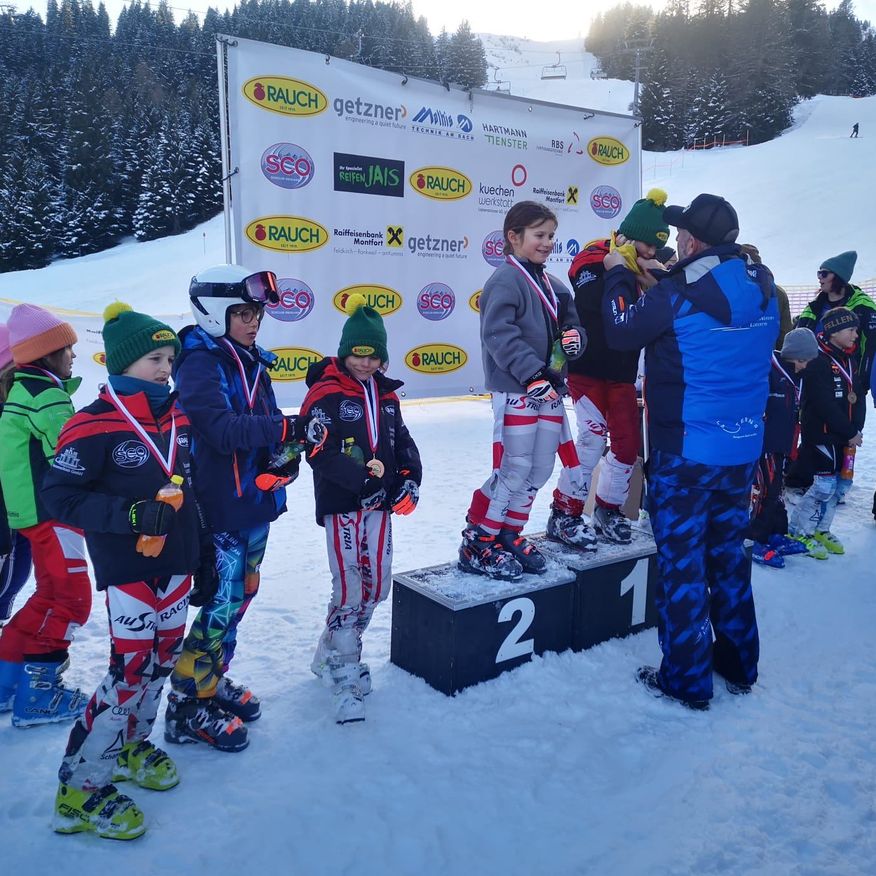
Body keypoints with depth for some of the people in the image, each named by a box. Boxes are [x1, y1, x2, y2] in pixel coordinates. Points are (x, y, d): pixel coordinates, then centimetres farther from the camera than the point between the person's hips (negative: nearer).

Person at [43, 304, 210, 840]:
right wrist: (130, 515, -26)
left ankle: (131, 746, 37)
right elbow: (60, 496, -16)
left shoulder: (178, 418, 7)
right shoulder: (94, 426, -14)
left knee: (164, 656, 15)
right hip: (128, 569, -7)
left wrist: (204, 551, 17)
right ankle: (80, 787, 11)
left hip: (175, 563, 7)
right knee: (131, 670, -6)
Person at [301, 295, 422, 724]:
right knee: (350, 589, -8)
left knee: (377, 586, 11)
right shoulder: (325, 394, -10)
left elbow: (402, 442, 16)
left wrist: (409, 479, 0)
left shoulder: (385, 394, 12)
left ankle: (333, 653, 30)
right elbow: (320, 454, -19)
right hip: (340, 504, -7)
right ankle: (343, 673, 8)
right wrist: (362, 481, -25)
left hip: (379, 503, 7)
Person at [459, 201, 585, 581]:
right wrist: (531, 374, -27)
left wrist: (574, 337, -6)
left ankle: (509, 536, 26)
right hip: (515, 390, -8)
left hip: (549, 389, 8)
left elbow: (572, 324, 18)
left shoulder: (554, 286, 16)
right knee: (514, 471, -7)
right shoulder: (505, 279, -9)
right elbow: (499, 334, -20)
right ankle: (477, 545, 6)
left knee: (541, 470, 11)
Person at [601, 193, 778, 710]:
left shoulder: (678, 294, -18)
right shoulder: (763, 286, 1)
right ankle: (739, 665, 32)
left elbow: (621, 332, -4)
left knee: (683, 562, 4)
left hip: (687, 451, -6)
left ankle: (687, 679, 15)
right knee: (729, 553, 19)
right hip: (744, 448, 7)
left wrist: (619, 276, 10)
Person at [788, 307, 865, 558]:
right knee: (825, 485, -8)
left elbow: (858, 397, 10)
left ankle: (820, 530, 24)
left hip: (845, 436, 8)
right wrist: (849, 433, -15)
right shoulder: (819, 361, -15)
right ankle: (798, 532, 4)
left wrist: (856, 429, -4)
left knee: (839, 483, 11)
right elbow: (825, 405, -20)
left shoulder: (849, 361, 13)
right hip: (820, 434, -8)